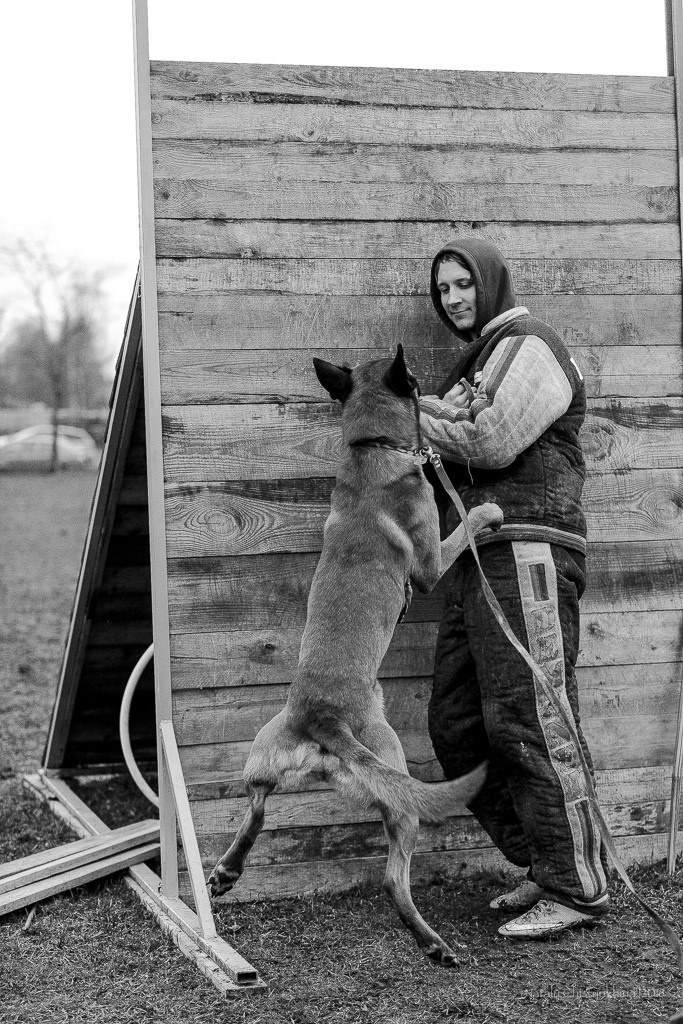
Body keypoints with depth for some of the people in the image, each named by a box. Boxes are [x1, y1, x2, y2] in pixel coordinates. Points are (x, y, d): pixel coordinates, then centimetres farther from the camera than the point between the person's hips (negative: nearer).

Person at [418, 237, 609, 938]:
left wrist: (420, 417, -1)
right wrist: (441, 417, -7)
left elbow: (492, 442, -15)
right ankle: (543, 864, 15)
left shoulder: (528, 346, -3)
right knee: (456, 724, 7)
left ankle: (576, 888, -5)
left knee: (526, 722, -12)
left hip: (528, 551, -10)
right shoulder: (475, 361, 25)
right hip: (478, 561, 10)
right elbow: (450, 457, 14)